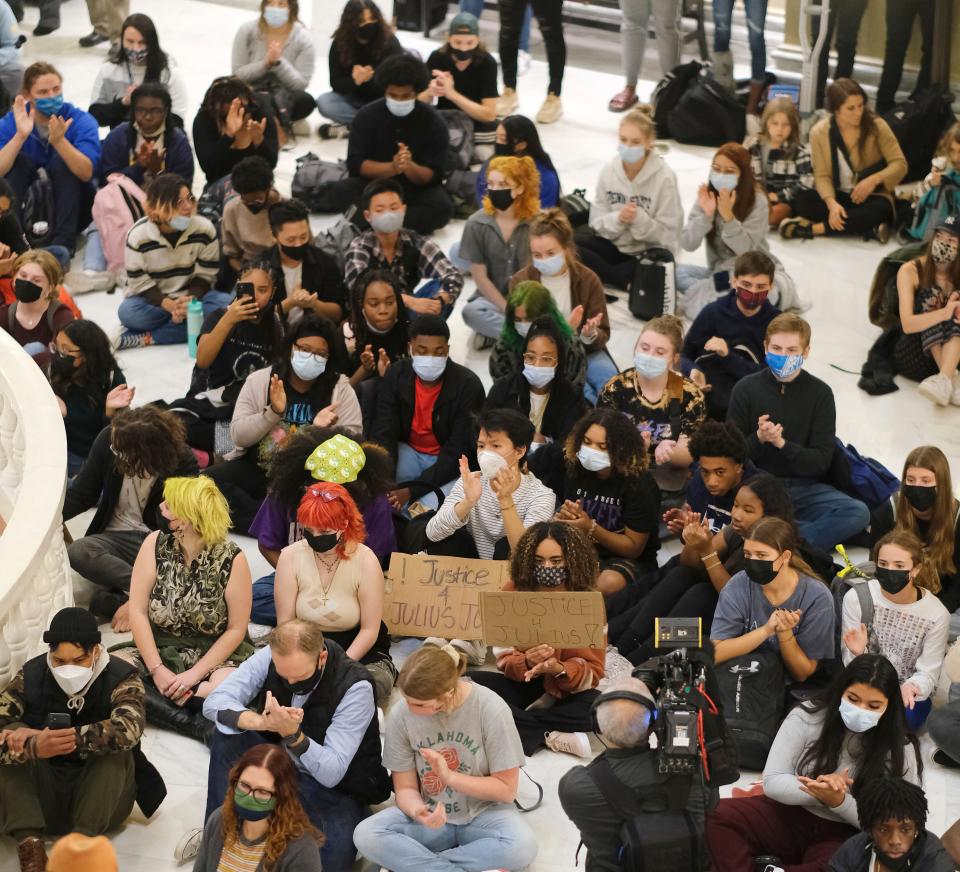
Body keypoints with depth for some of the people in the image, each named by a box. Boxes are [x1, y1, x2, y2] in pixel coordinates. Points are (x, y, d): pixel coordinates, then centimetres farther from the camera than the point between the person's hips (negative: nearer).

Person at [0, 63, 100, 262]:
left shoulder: (81, 121, -12)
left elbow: (86, 173, -28)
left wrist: (59, 141, -43)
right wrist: (21, 135, -35)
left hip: (72, 210, -1)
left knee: (61, 161, -25)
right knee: (18, 161, -21)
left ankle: (62, 244, -35)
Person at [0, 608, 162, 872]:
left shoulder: (120, 678, -12)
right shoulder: (31, 675, -6)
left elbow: (129, 729, -33)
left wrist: (68, 738, -40)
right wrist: (34, 747, -41)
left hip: (100, 803, -1)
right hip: (41, 799, 1)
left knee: (116, 746, -27)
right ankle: (30, 846, -34)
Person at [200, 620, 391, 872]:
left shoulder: (355, 687, -26)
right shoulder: (270, 657, -15)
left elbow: (331, 774, -27)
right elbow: (214, 702, -20)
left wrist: (293, 734, -43)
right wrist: (260, 722, -38)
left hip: (336, 788, -4)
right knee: (227, 733, -20)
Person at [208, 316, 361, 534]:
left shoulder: (341, 389, 1)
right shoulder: (259, 380, 3)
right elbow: (238, 435, -2)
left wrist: (324, 430, -23)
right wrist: (273, 412, -18)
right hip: (255, 470, 2)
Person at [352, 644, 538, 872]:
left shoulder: (491, 710, -18)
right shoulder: (401, 714, -13)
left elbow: (506, 789, -10)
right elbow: (405, 788, -5)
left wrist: (449, 776, -22)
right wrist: (418, 812, -28)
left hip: (482, 814, -2)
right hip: (430, 816, 2)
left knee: (522, 846, -35)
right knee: (366, 836, -27)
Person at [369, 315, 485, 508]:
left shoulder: (468, 385, -20)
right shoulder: (397, 374, -9)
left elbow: (458, 452, -23)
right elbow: (384, 433, -14)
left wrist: (411, 491, -33)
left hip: (451, 462, -3)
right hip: (408, 452, 3)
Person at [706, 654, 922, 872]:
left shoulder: (900, 749, -9)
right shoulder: (806, 717, -7)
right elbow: (772, 782, -7)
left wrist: (838, 802, -26)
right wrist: (817, 791, -27)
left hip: (847, 836, -3)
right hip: (791, 815, 3)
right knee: (719, 816, -23)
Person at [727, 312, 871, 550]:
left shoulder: (820, 393, 3)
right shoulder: (746, 389, 2)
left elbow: (821, 460, -1)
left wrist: (781, 443, -18)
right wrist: (758, 439, -18)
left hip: (804, 488, 1)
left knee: (858, 513, -26)